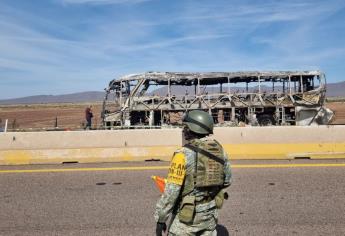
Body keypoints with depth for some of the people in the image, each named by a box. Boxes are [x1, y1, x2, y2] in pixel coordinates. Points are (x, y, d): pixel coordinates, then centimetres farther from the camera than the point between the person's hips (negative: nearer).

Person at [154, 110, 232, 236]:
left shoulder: (183, 154, -23)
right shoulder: (219, 150, -3)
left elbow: (170, 192, -22)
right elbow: (227, 179, 10)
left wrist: (160, 219, -11)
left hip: (187, 215, -6)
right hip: (210, 212, 6)